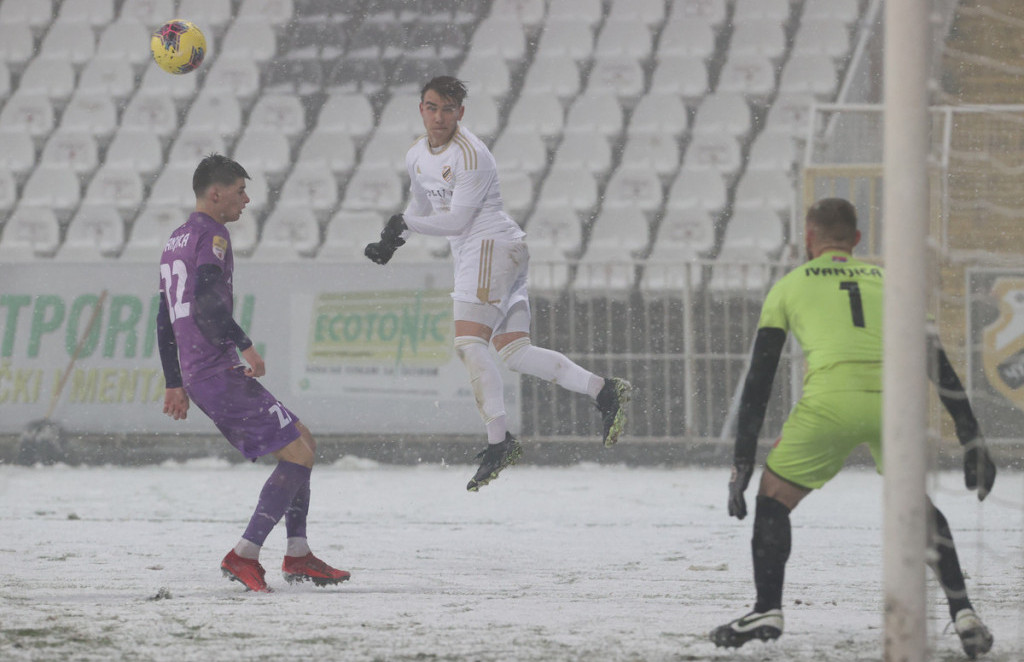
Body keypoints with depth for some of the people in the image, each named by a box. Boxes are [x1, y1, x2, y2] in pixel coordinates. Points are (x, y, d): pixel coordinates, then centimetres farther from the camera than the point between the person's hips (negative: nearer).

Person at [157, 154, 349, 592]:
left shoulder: (176, 241, 22)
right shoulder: (212, 235, -7)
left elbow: (165, 321, 25)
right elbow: (208, 302, -23)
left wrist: (174, 384, 27)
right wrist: (243, 344, -23)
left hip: (195, 375, 10)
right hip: (219, 371, -10)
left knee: (302, 441, 16)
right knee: (297, 453, -10)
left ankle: (297, 555, 12)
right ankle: (243, 556, -16)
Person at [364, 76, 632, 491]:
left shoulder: (470, 155, -15)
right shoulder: (417, 157, 14)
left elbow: (456, 221, -17)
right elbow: (421, 208, 30)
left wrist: (404, 224, -9)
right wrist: (391, 242, 17)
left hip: (493, 246, -9)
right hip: (473, 256, 9)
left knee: (468, 340, -18)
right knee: (515, 352, 1)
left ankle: (499, 441, -21)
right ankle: (603, 391, -1)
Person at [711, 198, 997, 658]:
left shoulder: (790, 286, 24)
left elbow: (759, 379, 19)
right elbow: (939, 365, 22)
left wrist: (743, 464, 19)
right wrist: (973, 442, 22)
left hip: (832, 399, -3)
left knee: (774, 496, 17)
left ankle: (767, 612, 5)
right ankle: (964, 616, 14)